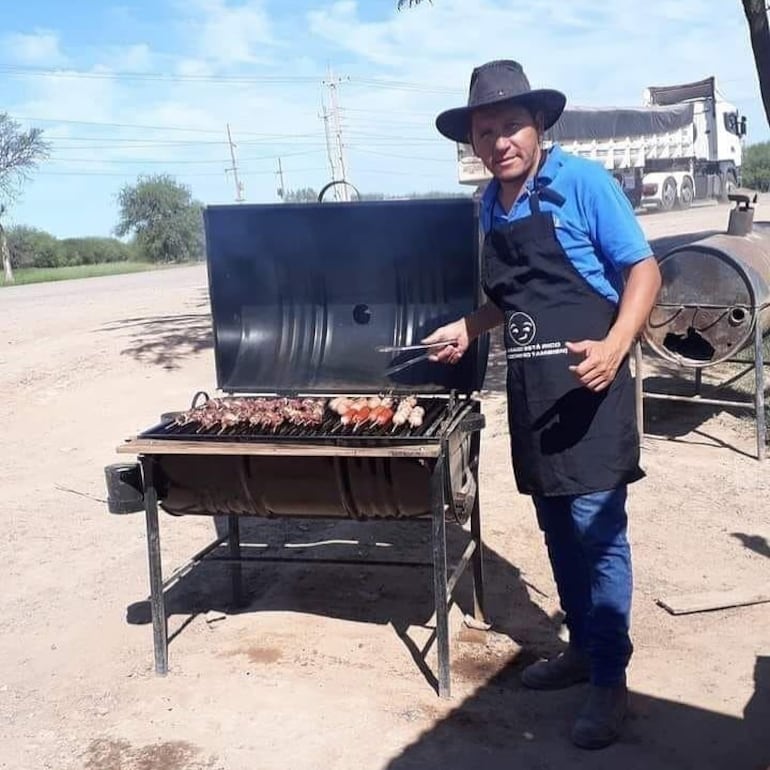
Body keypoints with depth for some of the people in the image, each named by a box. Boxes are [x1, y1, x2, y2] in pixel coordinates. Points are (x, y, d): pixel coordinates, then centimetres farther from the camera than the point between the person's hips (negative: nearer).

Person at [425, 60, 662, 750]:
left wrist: (614, 347, -24)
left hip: (587, 383, -7)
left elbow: (643, 269, -10)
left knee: (597, 528, -5)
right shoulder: (488, 207, 11)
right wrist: (467, 329, 10)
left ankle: (610, 680, 8)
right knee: (558, 528, 14)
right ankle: (583, 648, 31)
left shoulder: (583, 182, -9)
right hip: (529, 389, 7)